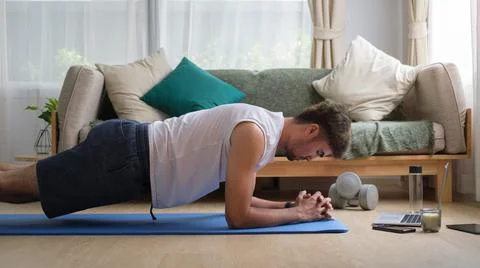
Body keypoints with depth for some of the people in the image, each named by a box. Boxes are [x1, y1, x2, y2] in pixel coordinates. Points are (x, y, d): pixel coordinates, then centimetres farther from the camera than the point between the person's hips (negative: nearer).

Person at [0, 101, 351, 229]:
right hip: (125, 157, -8)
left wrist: (291, 203, 6)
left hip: (132, 150, 8)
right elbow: (237, 216, -22)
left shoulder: (265, 128, 8)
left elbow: (239, 198, 17)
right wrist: (299, 214, -11)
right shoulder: (256, 134, -22)